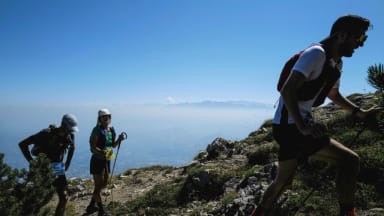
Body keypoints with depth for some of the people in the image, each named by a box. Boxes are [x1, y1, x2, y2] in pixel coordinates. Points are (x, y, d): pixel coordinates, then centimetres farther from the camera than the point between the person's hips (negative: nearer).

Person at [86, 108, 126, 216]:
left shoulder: (111, 130, 3)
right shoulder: (97, 130, -17)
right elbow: (92, 148, -22)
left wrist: (119, 139, -5)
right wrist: (101, 152, -40)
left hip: (107, 160, 8)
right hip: (97, 160, -8)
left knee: (104, 184, 19)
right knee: (98, 186, 2)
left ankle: (91, 206, 38)